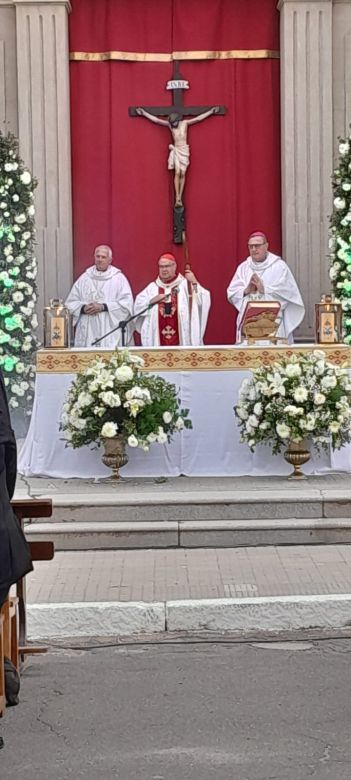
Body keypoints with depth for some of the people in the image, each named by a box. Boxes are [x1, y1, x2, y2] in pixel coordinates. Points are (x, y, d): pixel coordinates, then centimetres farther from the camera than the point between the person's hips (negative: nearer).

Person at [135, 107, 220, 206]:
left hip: (185, 151, 1)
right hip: (176, 151, -1)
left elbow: (199, 118, 2)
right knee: (177, 173, -12)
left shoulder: (185, 123, -1)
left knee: (183, 174, -3)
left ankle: (180, 198, 2)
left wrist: (211, 111, 3)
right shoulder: (170, 124, -2)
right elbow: (156, 120, 0)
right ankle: (177, 198, -12)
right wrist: (144, 113, 0)